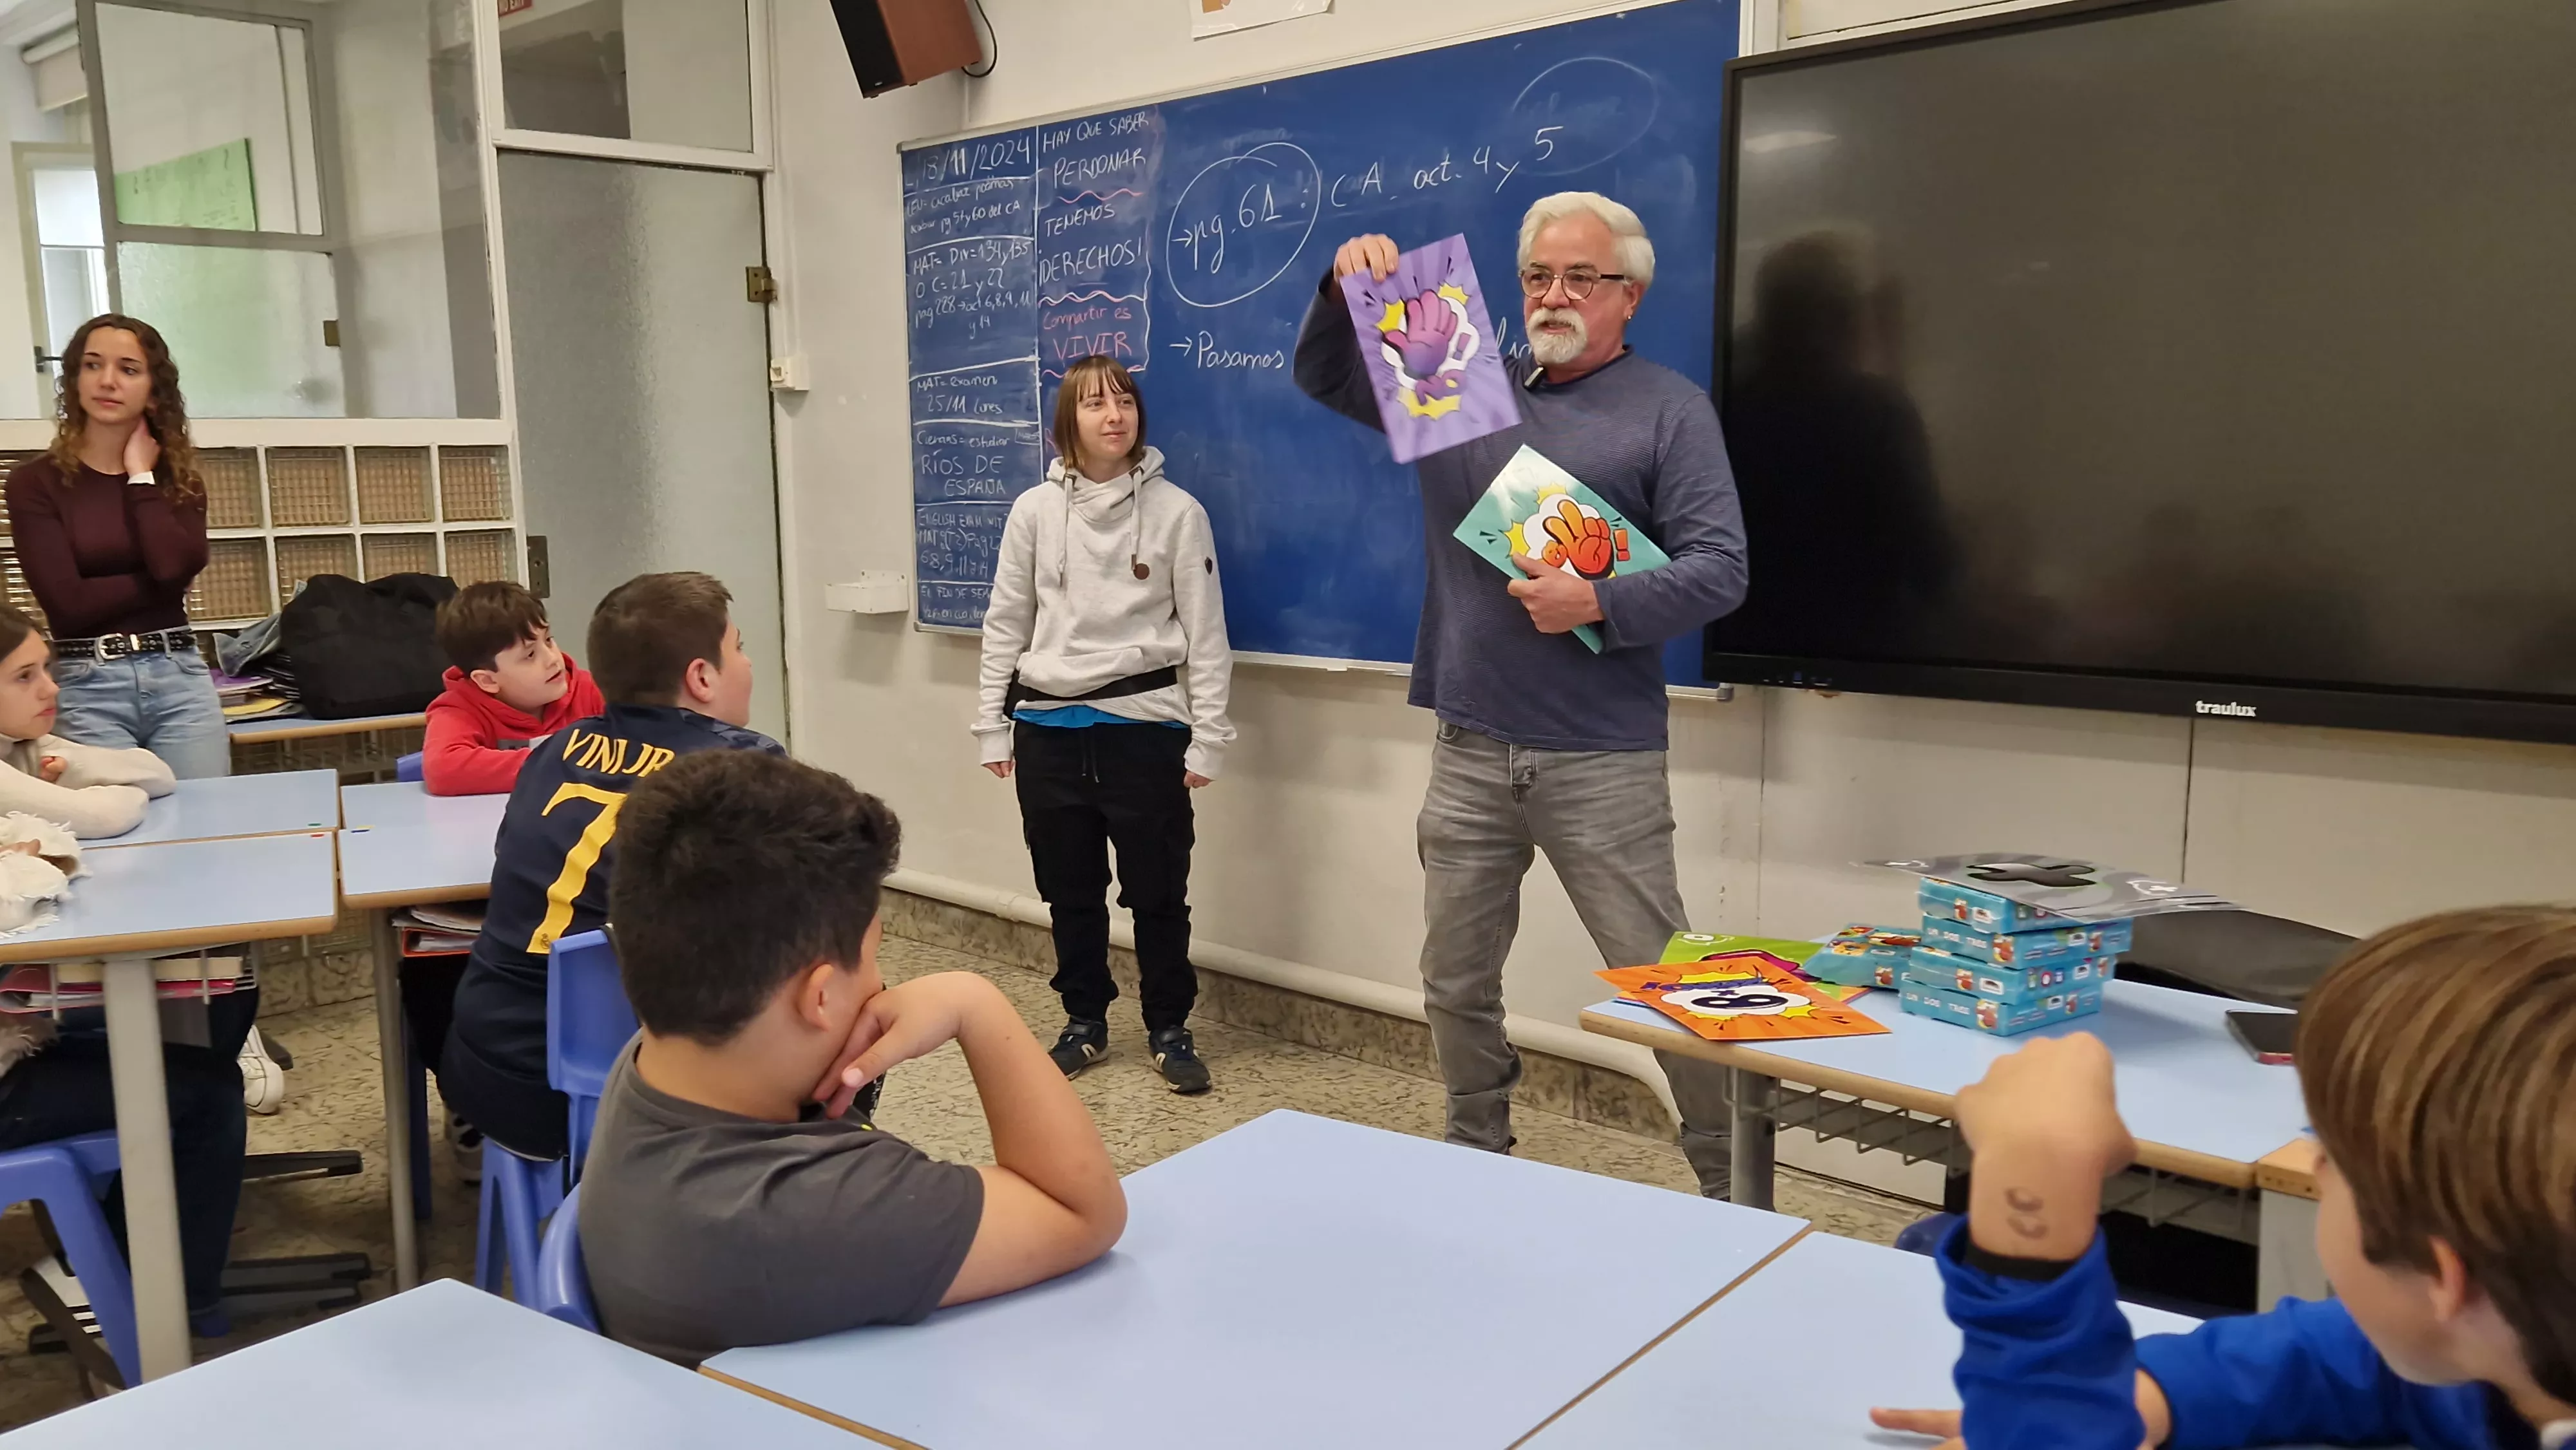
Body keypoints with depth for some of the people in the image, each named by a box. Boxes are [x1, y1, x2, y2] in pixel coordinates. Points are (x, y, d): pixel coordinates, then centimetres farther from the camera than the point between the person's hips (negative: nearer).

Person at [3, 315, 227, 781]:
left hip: (182, 678, 3)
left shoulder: (177, 476, 10)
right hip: (89, 691, -2)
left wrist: (141, 477, -2)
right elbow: (68, 603, -10)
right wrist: (162, 580, -5)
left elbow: (177, 566, -10)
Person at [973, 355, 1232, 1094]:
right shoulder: (1034, 511, 3)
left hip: (1143, 725, -2)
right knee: (1069, 889, 13)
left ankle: (1169, 1030, 20)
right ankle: (1085, 1021, 30)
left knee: (1157, 888, 4)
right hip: (1049, 727, 2)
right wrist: (994, 725, 5)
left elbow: (1206, 631, -2)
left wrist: (1208, 738, -4)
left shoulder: (1177, 511, -3)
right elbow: (1005, 624, 8)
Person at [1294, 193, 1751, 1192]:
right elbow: (1324, 379, 15)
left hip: (1602, 761, -4)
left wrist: (1600, 602, -22)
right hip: (1470, 753, 5)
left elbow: (1718, 568, -7)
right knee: (1456, 986, 13)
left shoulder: (1669, 409, 0)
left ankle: (1731, 1188, 17)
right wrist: (1346, 289, -5)